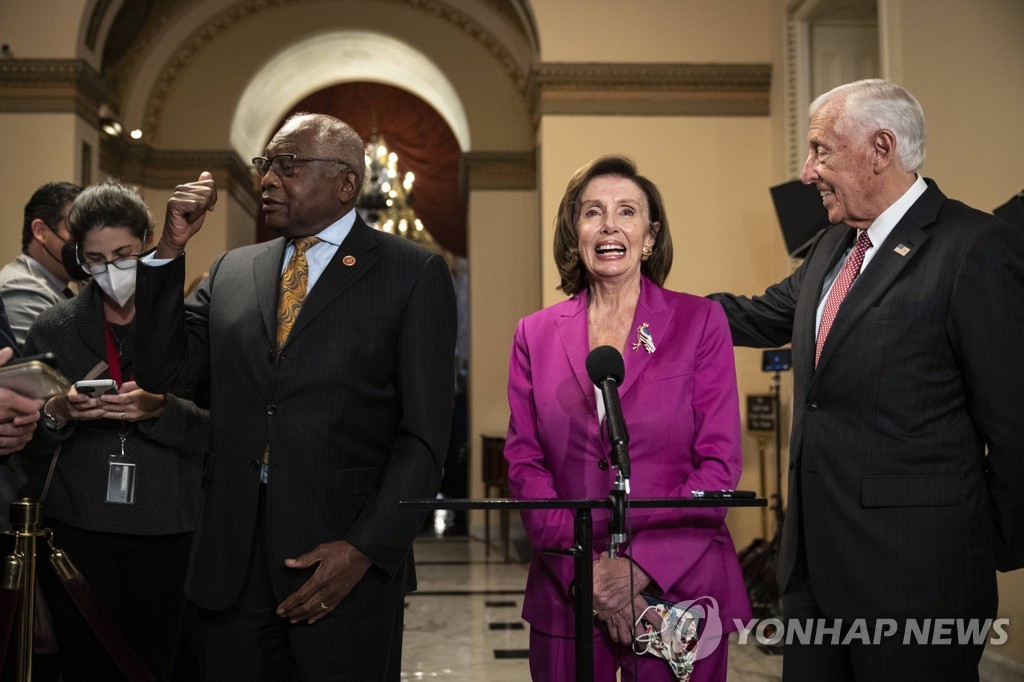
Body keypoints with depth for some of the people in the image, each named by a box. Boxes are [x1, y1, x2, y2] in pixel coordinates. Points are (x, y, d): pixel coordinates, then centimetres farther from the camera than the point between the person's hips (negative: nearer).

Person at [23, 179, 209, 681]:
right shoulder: (52, 329, 9)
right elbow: (27, 440, 9)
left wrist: (159, 409, -20)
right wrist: (58, 413, -11)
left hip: (163, 529, -1)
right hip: (76, 527, 1)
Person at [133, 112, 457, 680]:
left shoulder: (414, 274, -1)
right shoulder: (231, 271, 13)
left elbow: (425, 435, -6)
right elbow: (160, 370, 8)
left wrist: (365, 549, -14)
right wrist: (171, 248, 2)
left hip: (348, 555, -3)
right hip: (232, 558, 4)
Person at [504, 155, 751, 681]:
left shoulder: (700, 322, -1)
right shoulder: (535, 335, 5)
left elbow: (720, 461, -5)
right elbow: (524, 462, 2)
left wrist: (640, 565, -13)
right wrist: (582, 568, -10)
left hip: (679, 587, -1)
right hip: (566, 594, 2)